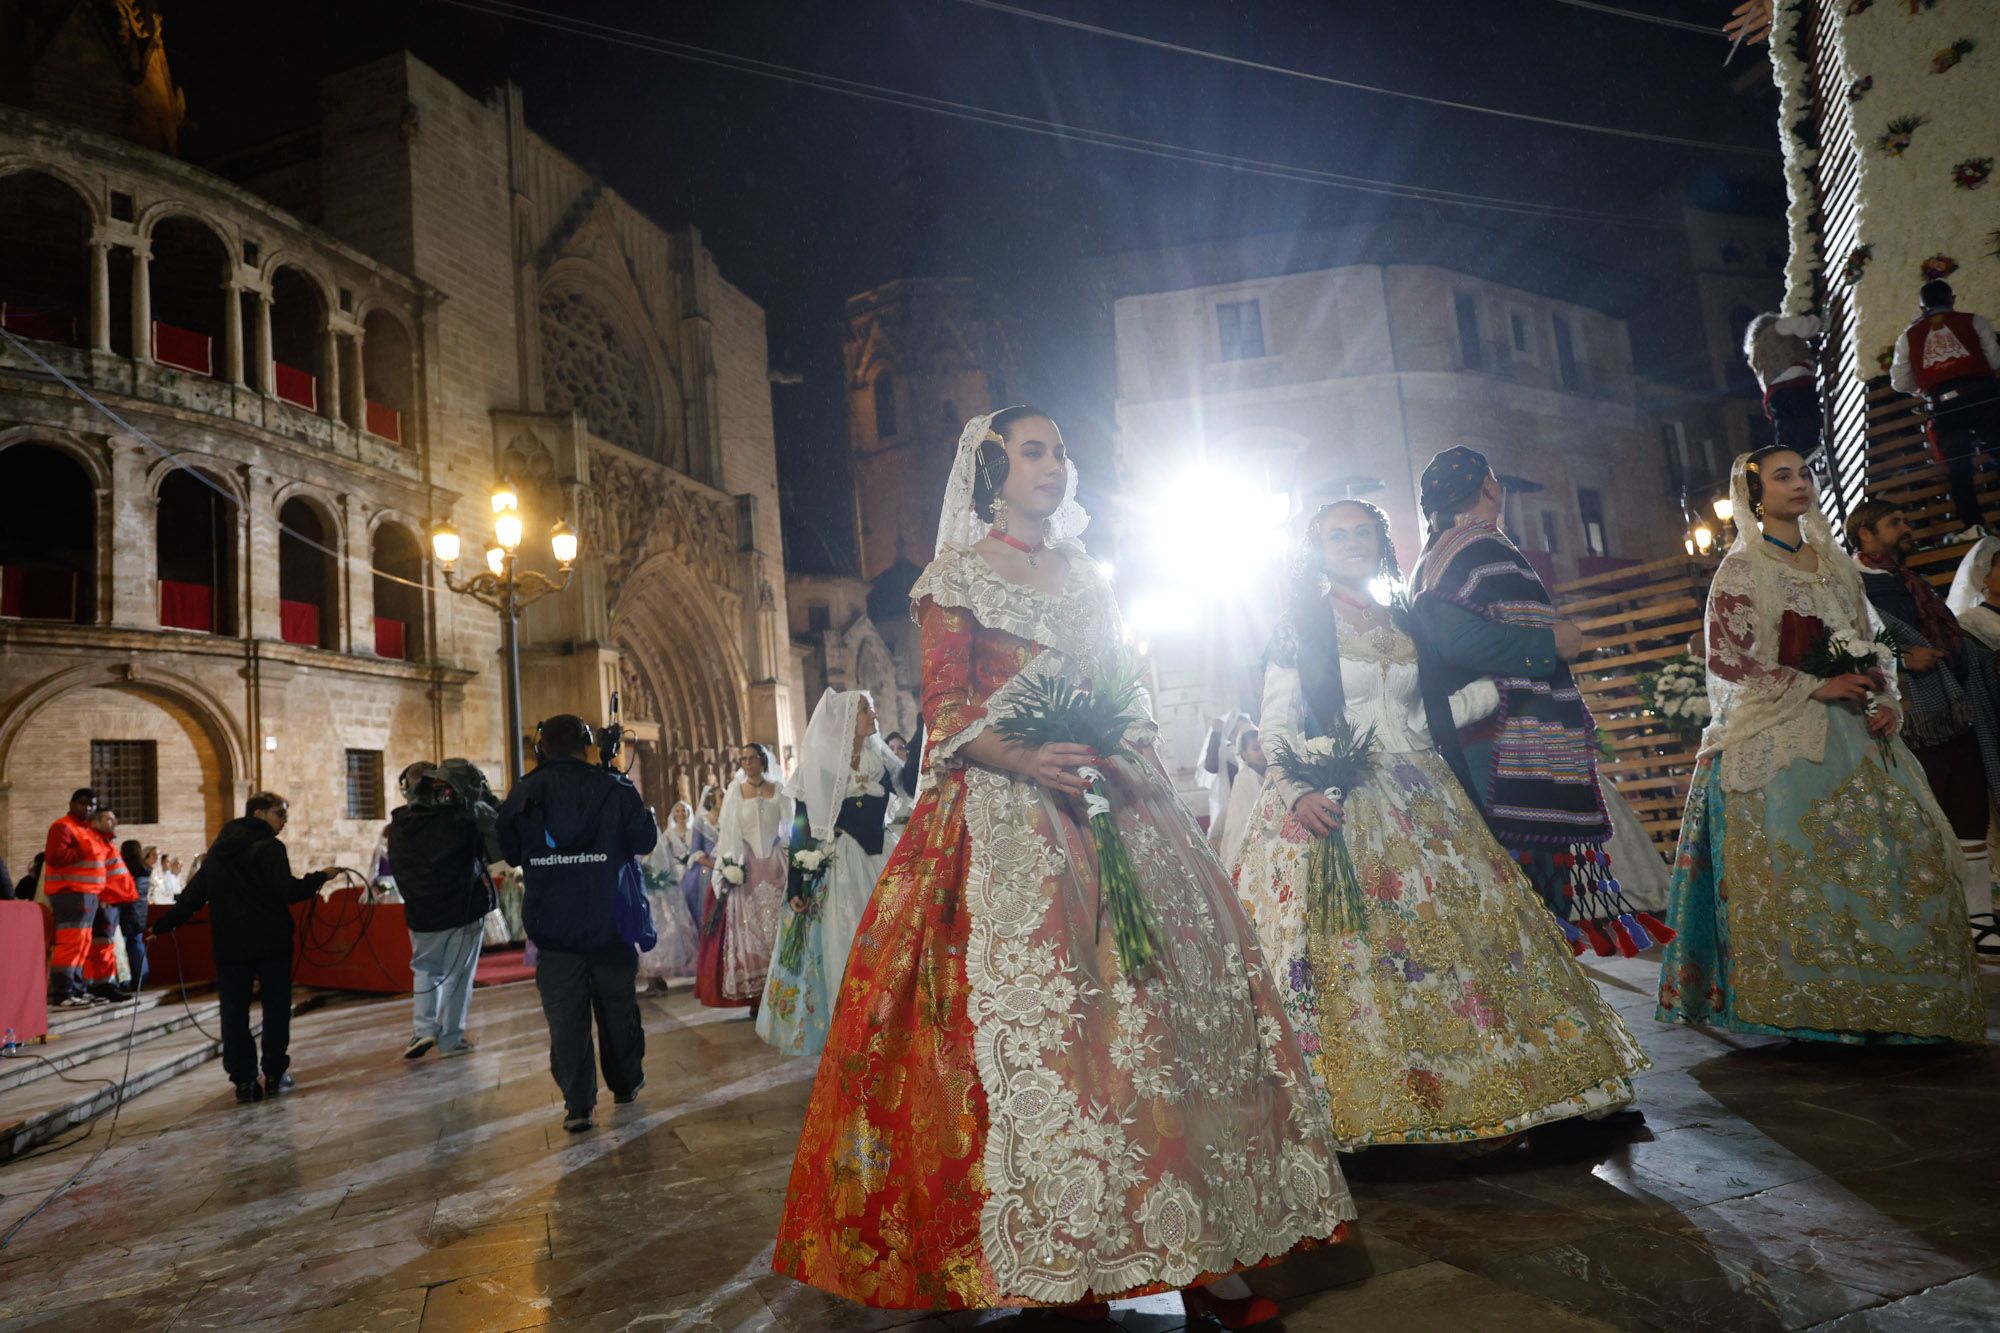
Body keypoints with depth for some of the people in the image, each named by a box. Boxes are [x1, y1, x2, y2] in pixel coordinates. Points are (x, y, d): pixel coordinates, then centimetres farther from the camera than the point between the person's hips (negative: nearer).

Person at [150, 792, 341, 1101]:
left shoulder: (218, 849, 12)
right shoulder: (268, 847, -10)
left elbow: (193, 894, 14)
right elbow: (287, 892, -19)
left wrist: (164, 925, 24)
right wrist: (320, 877, -7)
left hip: (229, 945, 5)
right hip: (271, 942, -5)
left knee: (234, 1012, 8)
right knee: (276, 1007, 6)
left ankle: (243, 1081, 7)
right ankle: (274, 1075, 9)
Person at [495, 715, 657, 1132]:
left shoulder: (523, 793, -2)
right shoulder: (614, 788, -8)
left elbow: (509, 851, 8)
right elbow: (646, 840, -3)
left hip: (552, 926, 0)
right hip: (609, 923, 0)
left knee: (565, 1015, 5)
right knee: (617, 1006, 15)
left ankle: (577, 1104, 1)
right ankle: (626, 1084, 28)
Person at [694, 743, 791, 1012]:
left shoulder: (778, 790, 6)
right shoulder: (735, 792, 5)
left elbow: (789, 827, 7)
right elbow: (729, 832, 1)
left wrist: (790, 861, -2)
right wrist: (731, 867, -7)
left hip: (775, 865, 1)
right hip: (745, 866, 0)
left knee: (777, 927, -3)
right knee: (748, 927, -4)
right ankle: (754, 996, -2)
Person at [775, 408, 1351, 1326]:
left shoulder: (1089, 577, 20)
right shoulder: (957, 575, 5)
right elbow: (946, 715, -3)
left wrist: (1138, 755, -4)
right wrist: (1025, 758, -20)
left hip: (1117, 806, 5)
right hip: (1007, 818, -4)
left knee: (1167, 997, -2)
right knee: (1033, 1009, -9)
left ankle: (1199, 1250, 5)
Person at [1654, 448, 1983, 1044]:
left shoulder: (1836, 564, 17)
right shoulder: (1740, 570, -2)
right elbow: (1726, 660, -9)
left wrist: (1885, 701, 1)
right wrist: (1815, 686, -14)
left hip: (1848, 733, 6)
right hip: (1776, 737, -6)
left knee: (1905, 844, -1)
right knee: (1793, 858, -11)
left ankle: (1887, 995, 6)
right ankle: (1801, 1001, -6)